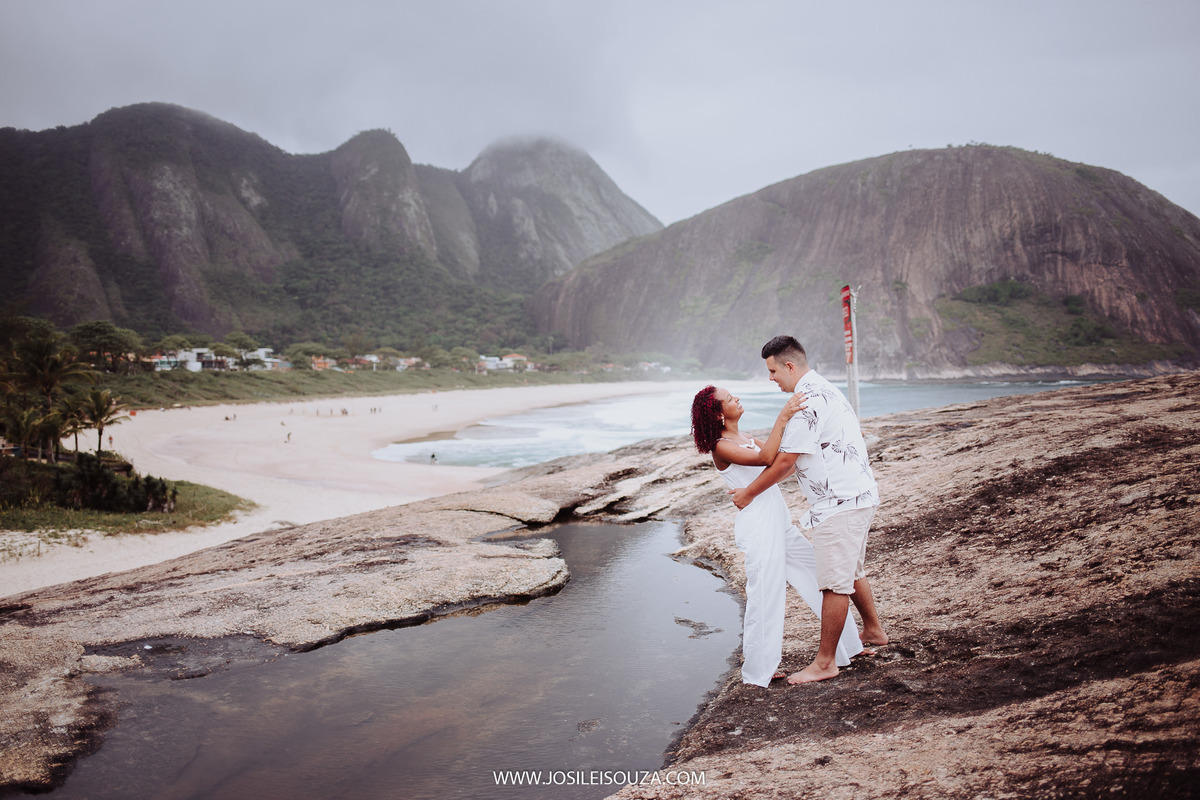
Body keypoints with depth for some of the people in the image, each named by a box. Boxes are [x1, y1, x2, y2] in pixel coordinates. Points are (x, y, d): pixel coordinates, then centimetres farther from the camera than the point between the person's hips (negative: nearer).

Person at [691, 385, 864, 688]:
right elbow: (766, 459, -28)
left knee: (819, 571, 16)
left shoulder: (745, 439, 14)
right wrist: (782, 418, -30)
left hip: (779, 521, 9)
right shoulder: (721, 447, -15)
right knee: (765, 595, -2)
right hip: (757, 528, -9)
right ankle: (759, 670, 14)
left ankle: (846, 646, 30)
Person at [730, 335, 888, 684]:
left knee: (834, 583, -3)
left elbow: (786, 461, -16)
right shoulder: (825, 389, 15)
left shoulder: (807, 399, -18)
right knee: (851, 571, 25)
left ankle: (825, 662, 5)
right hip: (860, 495, 11)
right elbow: (798, 458, 20)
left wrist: (749, 493, -6)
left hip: (840, 502, -11)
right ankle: (874, 630, 42)